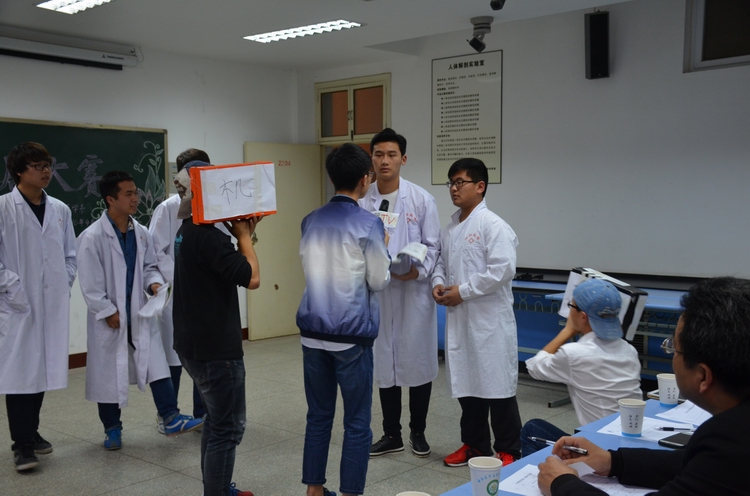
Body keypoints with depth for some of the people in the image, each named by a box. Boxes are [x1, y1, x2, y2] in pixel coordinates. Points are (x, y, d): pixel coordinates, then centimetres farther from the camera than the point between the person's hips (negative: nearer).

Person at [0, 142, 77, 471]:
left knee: (43, 369, 11)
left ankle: (31, 431, 27)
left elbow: (70, 255, 14)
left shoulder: (60, 209, 9)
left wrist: (64, 286, 3)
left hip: (53, 305, 4)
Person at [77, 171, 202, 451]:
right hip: (108, 317, -4)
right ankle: (112, 428, 22)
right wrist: (108, 312, -14)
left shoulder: (141, 233, 2)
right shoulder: (92, 237, -14)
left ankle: (171, 418, 1)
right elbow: (90, 283, -14)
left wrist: (154, 282, -8)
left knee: (156, 363, -3)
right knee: (108, 372, 8)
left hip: (139, 312, 4)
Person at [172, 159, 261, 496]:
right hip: (215, 348, -10)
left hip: (195, 344, 10)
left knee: (216, 421, 21)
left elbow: (227, 267, 13)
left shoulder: (187, 232, 9)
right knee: (228, 428, 0)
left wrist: (243, 236, 1)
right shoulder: (207, 236, -22)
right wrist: (244, 235, -12)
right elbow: (251, 278, -24)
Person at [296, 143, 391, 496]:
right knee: (357, 424, 6)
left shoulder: (310, 221, 5)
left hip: (313, 332, 6)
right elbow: (379, 281, -4)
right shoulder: (369, 224, -12)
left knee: (318, 416, 15)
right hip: (352, 336, -5)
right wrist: (383, 248, 11)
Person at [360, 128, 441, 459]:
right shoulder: (362, 201, 1)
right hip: (378, 293, 2)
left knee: (419, 363, 7)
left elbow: (432, 246, -3)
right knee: (384, 365, 11)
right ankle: (392, 434, 26)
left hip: (414, 292, -2)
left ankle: (418, 432, 26)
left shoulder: (421, 199, -3)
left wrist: (417, 271, -20)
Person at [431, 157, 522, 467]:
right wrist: (438, 282, 1)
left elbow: (503, 269, -21)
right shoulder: (451, 227, 12)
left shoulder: (493, 226, -12)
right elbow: (442, 261, 22)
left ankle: (508, 451, 15)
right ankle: (474, 444, 30)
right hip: (458, 318, 8)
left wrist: (463, 291, -17)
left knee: (496, 385, 1)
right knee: (466, 384, 15)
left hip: (489, 319, -8)